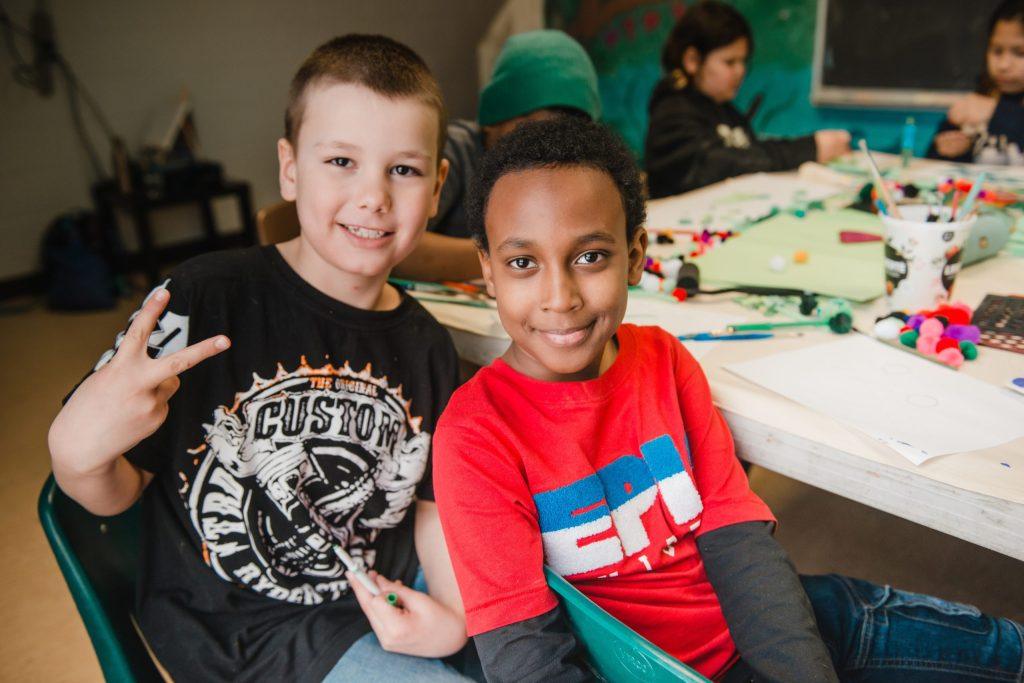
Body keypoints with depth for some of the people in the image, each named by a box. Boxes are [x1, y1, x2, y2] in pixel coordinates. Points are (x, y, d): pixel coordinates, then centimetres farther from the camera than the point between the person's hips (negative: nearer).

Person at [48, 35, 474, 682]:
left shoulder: (427, 345, -2)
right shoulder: (208, 297, -16)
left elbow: (430, 506, 7)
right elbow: (115, 493, -8)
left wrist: (457, 613, -10)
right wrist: (78, 453, -31)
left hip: (384, 604, 5)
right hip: (238, 630, -4)